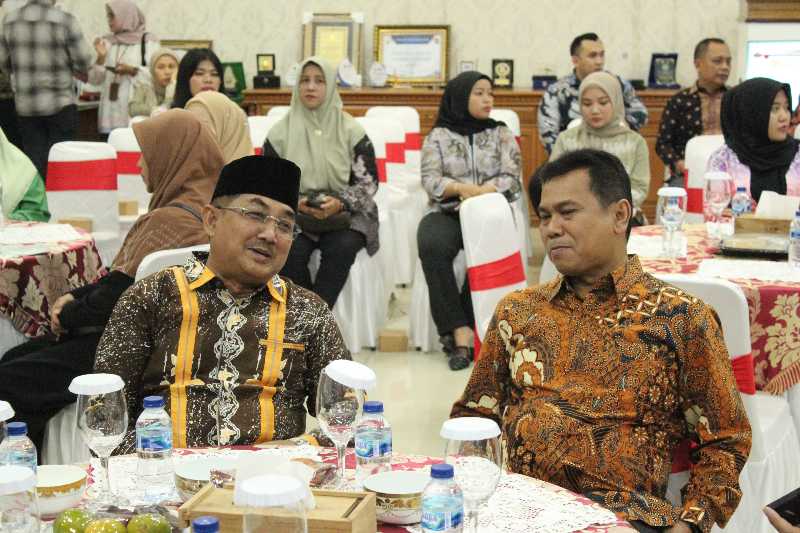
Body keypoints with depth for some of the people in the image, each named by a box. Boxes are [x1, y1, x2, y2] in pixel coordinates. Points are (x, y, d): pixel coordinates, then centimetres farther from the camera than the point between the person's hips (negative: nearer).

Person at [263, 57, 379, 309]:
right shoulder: (280, 132, 5)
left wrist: (340, 203, -19)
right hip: (294, 214, 1)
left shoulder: (351, 131, 2)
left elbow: (368, 182, 1)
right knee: (291, 250, -31)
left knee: (341, 248, -33)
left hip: (344, 214, 0)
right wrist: (294, 202, -15)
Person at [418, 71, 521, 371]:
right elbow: (430, 179, -1)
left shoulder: (501, 134, 14)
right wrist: (463, 188, -20)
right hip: (447, 212, 0)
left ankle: (456, 333, -25)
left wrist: (479, 193, -16)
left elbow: (510, 178, 1)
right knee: (432, 245, -34)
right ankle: (461, 331, -33)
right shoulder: (438, 136, 11)